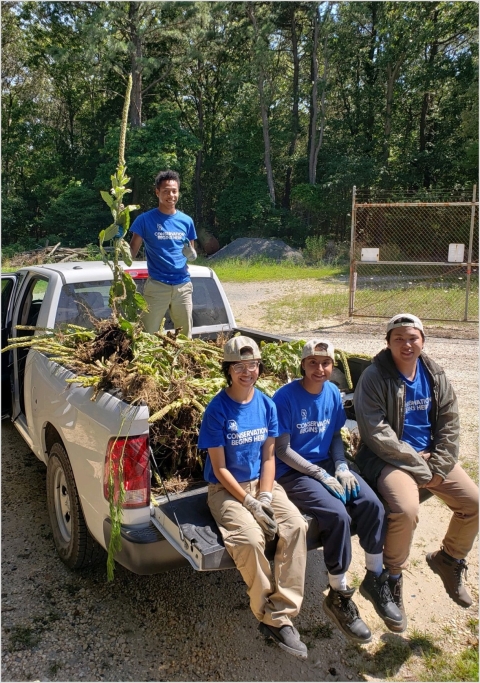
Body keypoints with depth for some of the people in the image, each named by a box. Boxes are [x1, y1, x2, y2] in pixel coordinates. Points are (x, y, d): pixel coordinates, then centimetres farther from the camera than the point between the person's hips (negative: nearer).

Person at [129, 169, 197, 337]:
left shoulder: (186, 221, 8)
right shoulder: (145, 219, -2)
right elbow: (132, 252, -1)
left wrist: (192, 254, -7)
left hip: (183, 286, 3)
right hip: (157, 286, -3)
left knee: (185, 334, 10)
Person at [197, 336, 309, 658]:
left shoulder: (267, 404, 0)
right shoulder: (217, 409, -13)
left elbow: (269, 456, 4)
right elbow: (219, 468, -12)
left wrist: (265, 496, -10)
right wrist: (250, 504, -17)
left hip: (262, 483, 4)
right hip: (227, 488, -4)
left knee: (297, 525, -21)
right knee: (250, 539, -30)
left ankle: (282, 616, -12)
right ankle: (269, 612, -4)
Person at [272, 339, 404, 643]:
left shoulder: (333, 392, 3)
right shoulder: (285, 397, -15)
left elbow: (336, 436, 12)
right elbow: (282, 449, -14)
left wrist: (341, 466, -6)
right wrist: (322, 475, -17)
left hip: (328, 464, 6)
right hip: (294, 471, -6)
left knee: (373, 504, -16)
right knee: (337, 516, -26)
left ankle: (375, 579, 5)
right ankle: (339, 596, -5)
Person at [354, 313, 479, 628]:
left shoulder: (435, 375, 4)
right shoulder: (374, 378, -14)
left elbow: (450, 425, 5)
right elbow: (377, 436, -18)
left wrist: (438, 467, -8)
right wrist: (420, 468, -17)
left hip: (432, 456, 6)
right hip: (389, 459, -6)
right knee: (406, 510, -29)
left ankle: (449, 559, 27)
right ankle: (393, 578, -1)